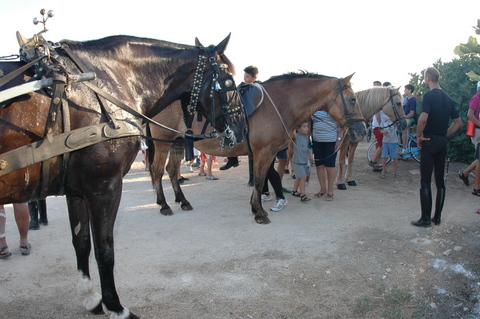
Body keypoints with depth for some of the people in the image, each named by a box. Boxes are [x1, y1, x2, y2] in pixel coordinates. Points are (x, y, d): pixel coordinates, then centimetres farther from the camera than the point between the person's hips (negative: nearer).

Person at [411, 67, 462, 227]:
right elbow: (458, 122, 15)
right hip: (442, 142, 7)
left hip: (429, 142, -7)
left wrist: (418, 136, -13)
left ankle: (426, 218, 1)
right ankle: (437, 217, 19)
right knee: (440, 181, 11)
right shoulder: (448, 98, 11)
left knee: (425, 182, -2)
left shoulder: (429, 96, -12)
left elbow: (423, 118, -26)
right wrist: (445, 135, 14)